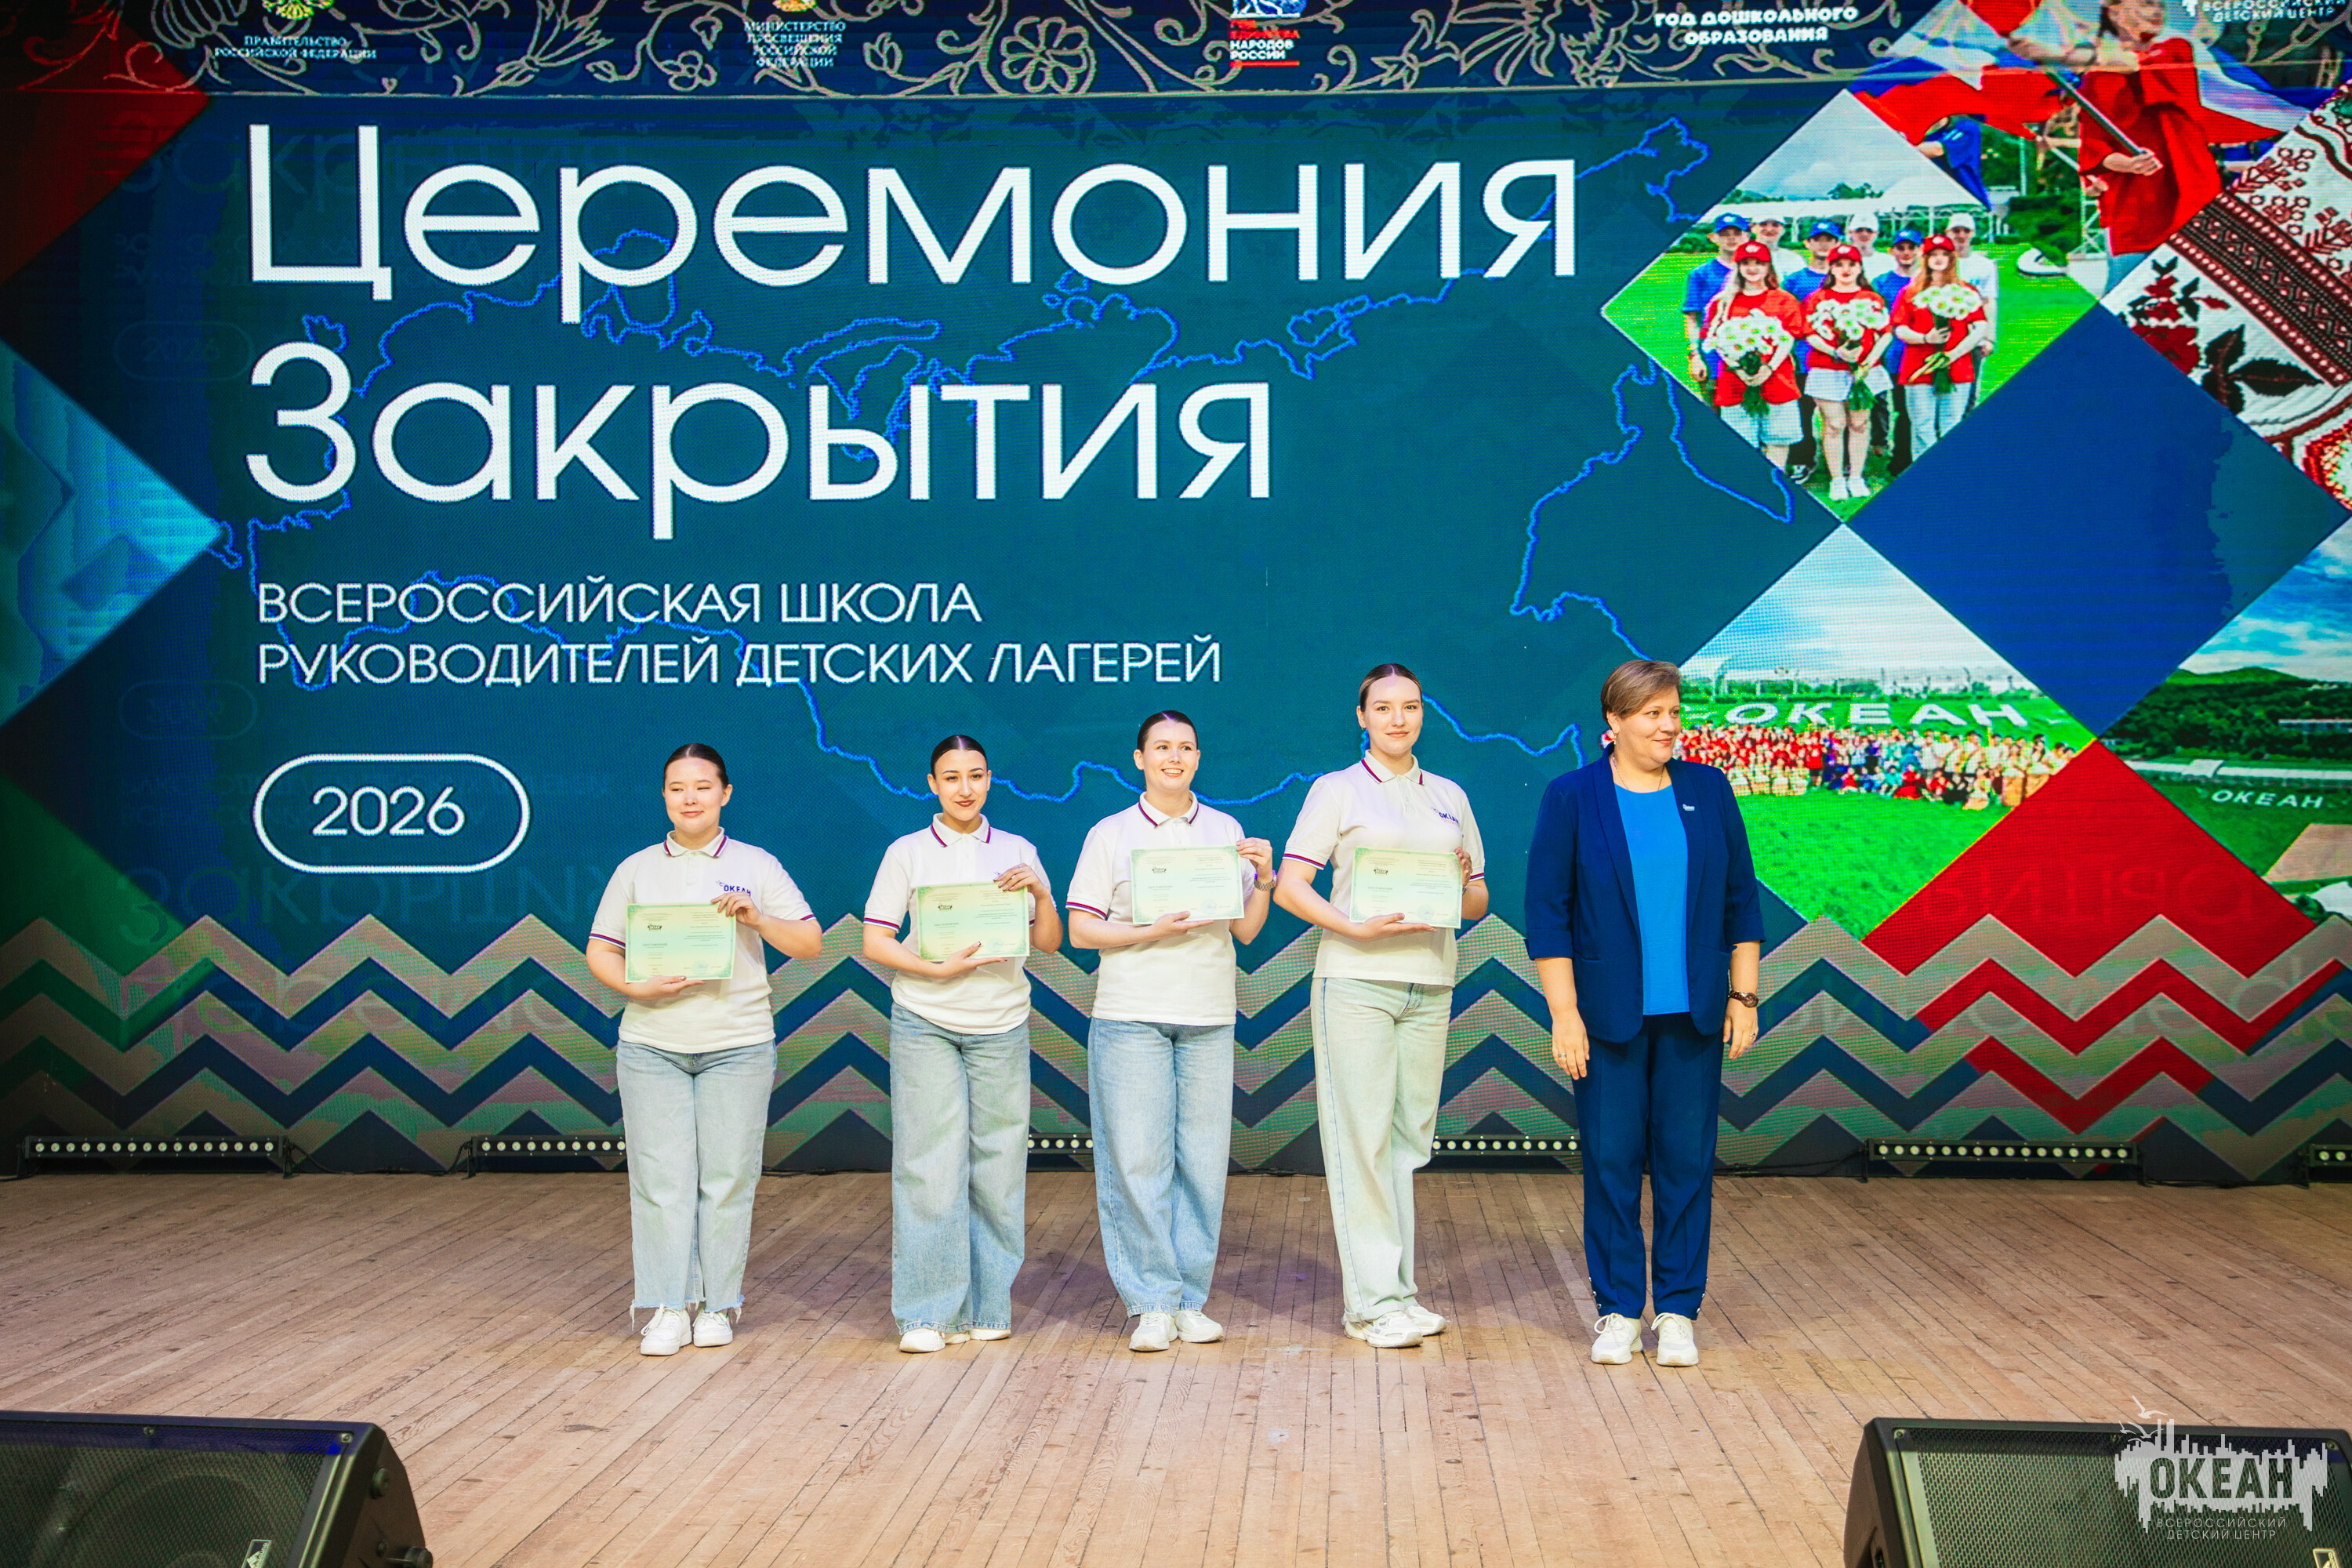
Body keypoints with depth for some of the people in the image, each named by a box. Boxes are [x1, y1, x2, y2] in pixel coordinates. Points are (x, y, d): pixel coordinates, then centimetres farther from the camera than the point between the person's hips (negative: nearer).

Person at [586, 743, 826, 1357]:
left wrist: (757, 919, -13)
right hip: (651, 1045, 1)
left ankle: (717, 1305, 11)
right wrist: (637, 987, -11)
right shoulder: (636, 870, 10)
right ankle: (667, 1307, 4)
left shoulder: (756, 866, 6)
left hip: (738, 1046, -1)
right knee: (661, 1178, -2)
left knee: (727, 1177, 1)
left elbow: (810, 944, 4)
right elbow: (600, 952, 8)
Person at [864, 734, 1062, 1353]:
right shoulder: (907, 853, 4)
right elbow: (875, 942, 0)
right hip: (925, 1024, -2)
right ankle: (927, 1313, -1)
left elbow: (1048, 943, 9)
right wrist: (938, 968, -15)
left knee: (996, 1166, 3)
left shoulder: (1017, 852, 10)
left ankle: (988, 1307, 13)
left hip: (1001, 1025, 2)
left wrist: (1041, 892, -9)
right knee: (930, 1167, -7)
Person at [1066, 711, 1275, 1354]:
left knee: (1203, 1160, 1)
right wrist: (1152, 932, -13)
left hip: (1208, 1017, 2)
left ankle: (1191, 1300, 11)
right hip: (1131, 1014, -2)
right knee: (1137, 1160, -5)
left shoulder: (1225, 830, 13)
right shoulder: (1110, 835, 6)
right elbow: (1081, 929, 0)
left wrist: (1263, 879, -6)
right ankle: (1152, 1303, 3)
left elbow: (1247, 931, 11)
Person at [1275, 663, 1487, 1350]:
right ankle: (1371, 1300, -3)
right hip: (1355, 980, -4)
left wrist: (1463, 882, -4)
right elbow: (1289, 886, -4)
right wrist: (1357, 927, -17)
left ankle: (1399, 1289, 14)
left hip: (1429, 983, 4)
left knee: (1409, 1135, 7)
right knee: (1362, 1135, -6)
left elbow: (1478, 905, 19)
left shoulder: (1449, 797, 17)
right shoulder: (1337, 790, 3)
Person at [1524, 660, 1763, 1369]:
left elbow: (1741, 901, 9)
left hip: (1694, 1015, 2)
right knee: (1612, 1159, 3)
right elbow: (1547, 913, -3)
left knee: (1687, 1160, 5)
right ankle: (1618, 1310, 15)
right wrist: (1564, 1014, -9)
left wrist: (1743, 996, 4)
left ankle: (1678, 1311, 16)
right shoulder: (1572, 798, -2)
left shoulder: (1708, 791, 6)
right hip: (1608, 1013, -2)